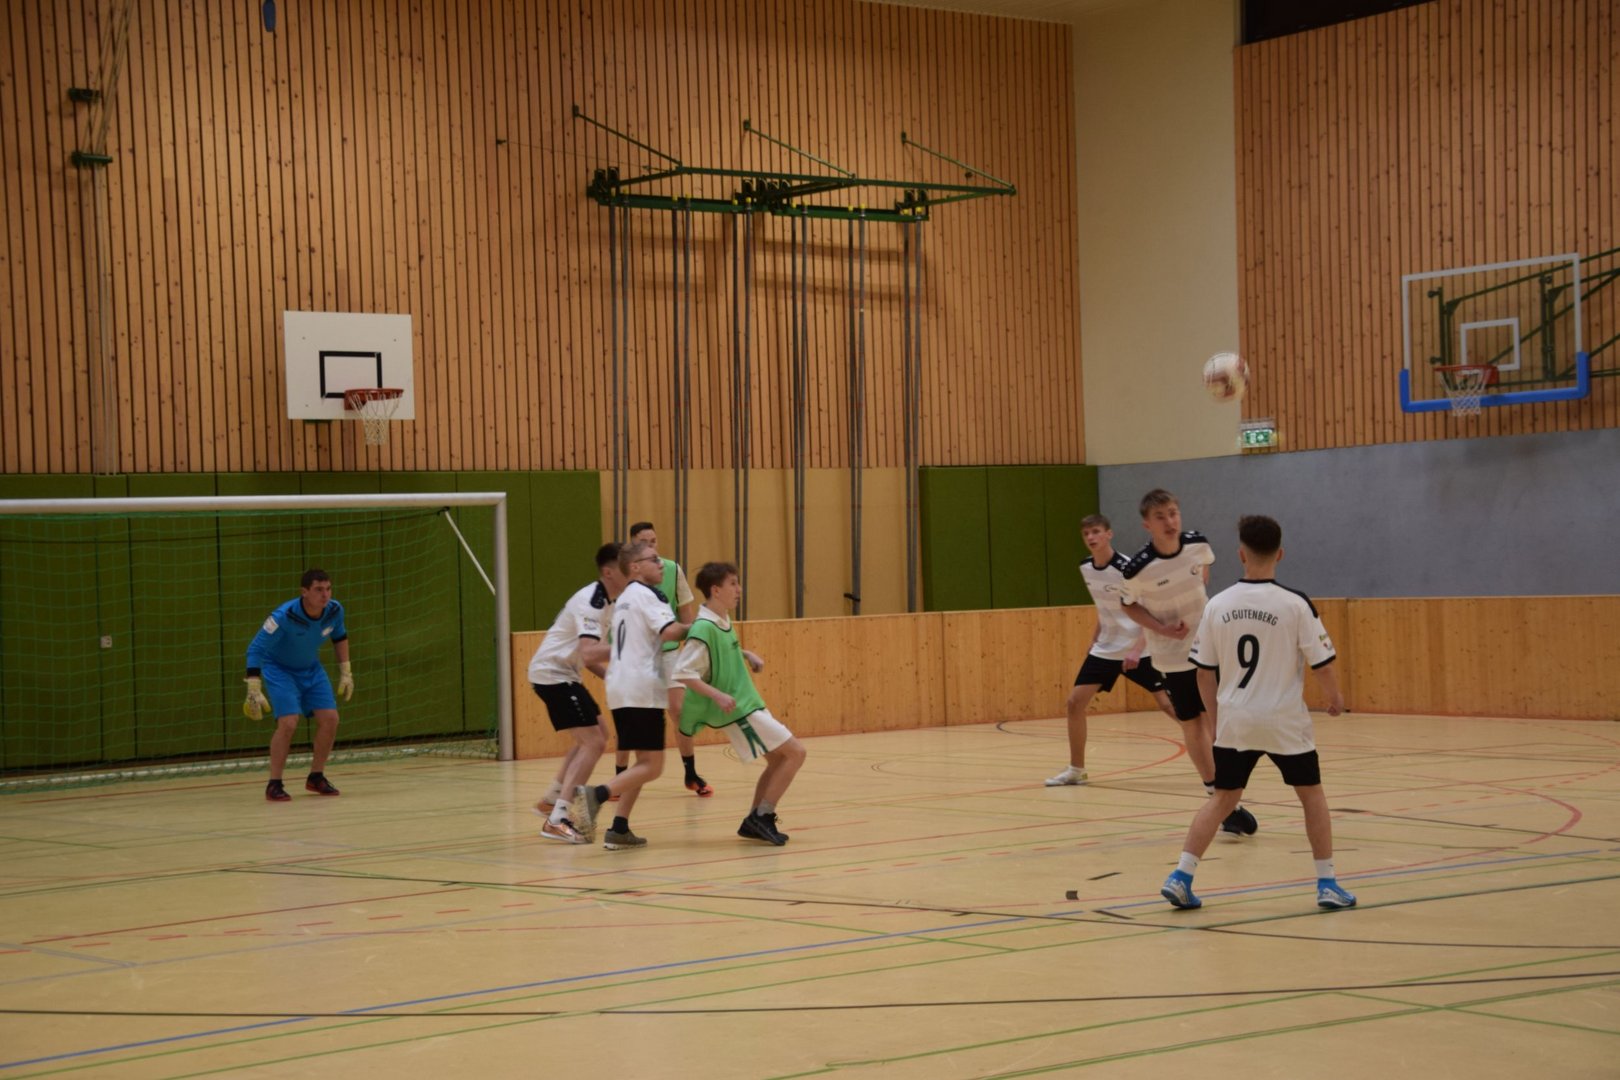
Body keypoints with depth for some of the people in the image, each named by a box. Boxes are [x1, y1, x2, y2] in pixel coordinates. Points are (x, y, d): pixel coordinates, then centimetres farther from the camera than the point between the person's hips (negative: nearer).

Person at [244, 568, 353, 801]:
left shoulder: (334, 610, -16)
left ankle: (316, 777, 15)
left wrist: (345, 672, 9)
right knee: (288, 723, -21)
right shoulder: (284, 616, -32)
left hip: (311, 669, 5)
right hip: (279, 669, -5)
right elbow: (255, 649, -28)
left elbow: (340, 637, 8)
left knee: (329, 719, -5)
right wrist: (254, 690, -33)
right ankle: (274, 784, -7)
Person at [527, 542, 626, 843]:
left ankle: (550, 801, 28)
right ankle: (557, 821, -17)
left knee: (599, 733, 21)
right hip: (551, 674, -10)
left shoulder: (605, 601, 9)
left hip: (563, 672, 10)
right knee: (593, 743, -14)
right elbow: (588, 653, -35)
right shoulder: (591, 602, -21)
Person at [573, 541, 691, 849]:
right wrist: (694, 625, -4)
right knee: (652, 766, -9)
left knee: (644, 762, 15)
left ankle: (619, 830, 8)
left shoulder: (623, 599, 22)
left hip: (620, 689, 9)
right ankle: (596, 794, -26)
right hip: (642, 688, -9)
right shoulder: (646, 594, -6)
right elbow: (669, 631, -19)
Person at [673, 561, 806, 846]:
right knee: (795, 752, -7)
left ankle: (754, 822, 19)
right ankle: (762, 816, -3)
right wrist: (717, 695, -31)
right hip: (736, 710, -9)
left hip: (746, 704, 9)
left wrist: (747, 654, 11)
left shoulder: (723, 620, 5)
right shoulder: (704, 628, -22)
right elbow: (682, 672, -25)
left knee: (778, 758, 15)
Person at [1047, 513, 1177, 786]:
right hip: (1105, 649, 7)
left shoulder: (1126, 568, -20)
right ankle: (1076, 769, 12)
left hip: (1138, 650, -6)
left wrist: (1137, 649, -30)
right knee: (1074, 702, 0)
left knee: (1169, 704, -11)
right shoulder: (1086, 569, 2)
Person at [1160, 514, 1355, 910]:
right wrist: (1335, 698, 13)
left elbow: (1204, 672, 4)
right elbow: (1322, 665, -7)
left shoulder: (1217, 605, -2)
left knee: (1222, 798, 13)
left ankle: (1181, 876, 3)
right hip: (1284, 721, -2)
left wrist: (1217, 716, 18)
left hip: (1234, 721, 3)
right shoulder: (1296, 605, -12)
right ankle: (1327, 884, 15)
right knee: (1312, 794, 15)